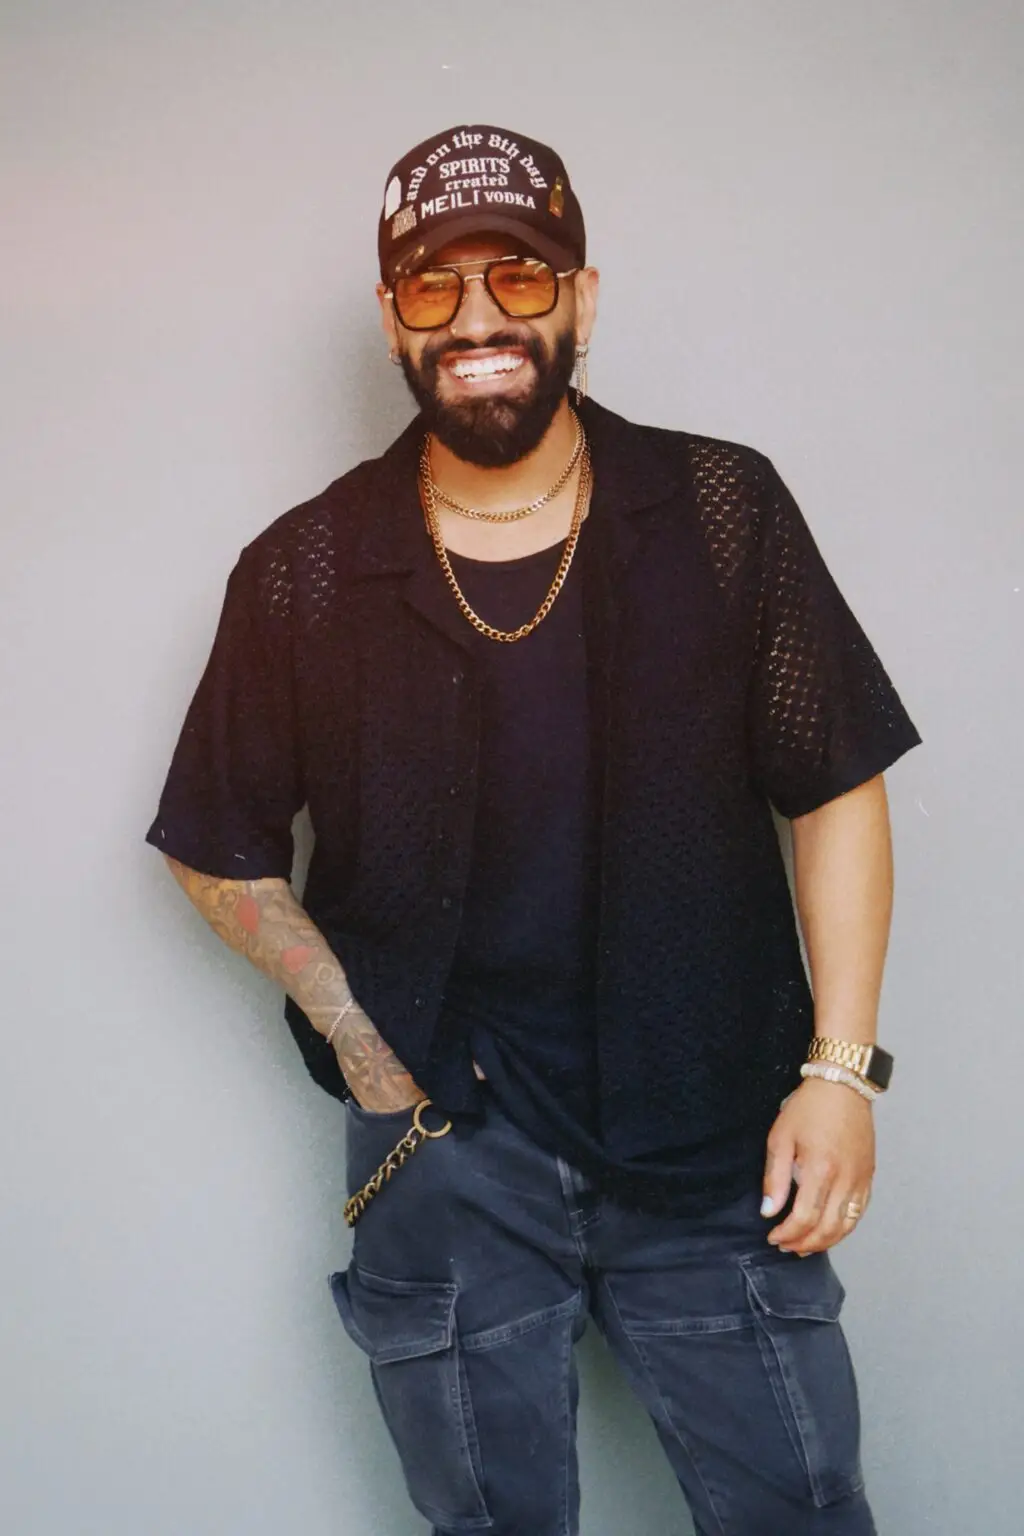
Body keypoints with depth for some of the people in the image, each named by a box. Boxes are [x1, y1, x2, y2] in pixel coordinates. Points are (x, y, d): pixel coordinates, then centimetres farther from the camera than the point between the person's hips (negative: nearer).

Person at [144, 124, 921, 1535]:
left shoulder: (724, 511, -4)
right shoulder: (305, 574, -3)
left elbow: (838, 792, 0)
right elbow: (222, 853, 7)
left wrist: (838, 1069, -6)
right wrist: (366, 1048, -2)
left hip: (714, 1142, 0)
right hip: (444, 1150, 1)